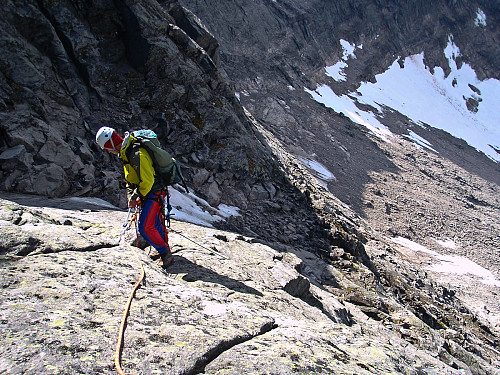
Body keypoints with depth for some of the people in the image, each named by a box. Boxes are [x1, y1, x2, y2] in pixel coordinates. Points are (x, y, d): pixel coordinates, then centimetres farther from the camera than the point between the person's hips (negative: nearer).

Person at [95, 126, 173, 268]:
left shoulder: (137, 154, -28)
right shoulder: (126, 151, 6)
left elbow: (147, 181, -26)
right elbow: (130, 178, 16)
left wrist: (137, 198, -15)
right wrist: (130, 195, 5)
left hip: (153, 193, -10)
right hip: (147, 192, 10)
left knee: (145, 228, -12)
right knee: (156, 223, 22)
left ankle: (166, 254, 2)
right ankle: (164, 249, 39)